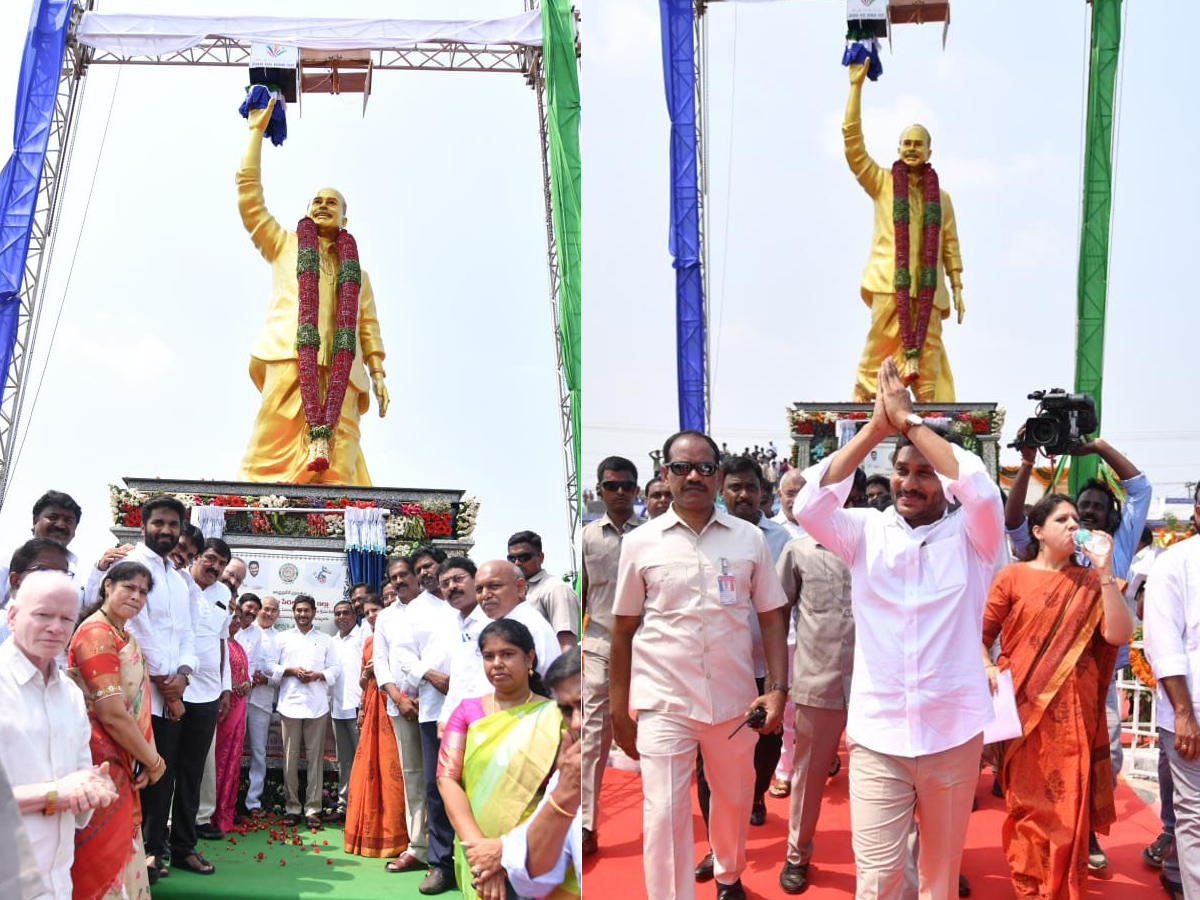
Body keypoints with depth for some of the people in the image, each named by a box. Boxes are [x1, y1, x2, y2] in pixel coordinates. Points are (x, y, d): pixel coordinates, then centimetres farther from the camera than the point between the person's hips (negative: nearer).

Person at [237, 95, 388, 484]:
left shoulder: (356, 270, 30)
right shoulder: (285, 245, 28)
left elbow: (369, 326, 19)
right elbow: (249, 195, 21)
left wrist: (378, 375, 4)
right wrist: (257, 131, 22)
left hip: (340, 367, 2)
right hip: (289, 355, -2)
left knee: (338, 460, -13)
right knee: (277, 444, -17)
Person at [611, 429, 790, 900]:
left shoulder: (750, 538, 1)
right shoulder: (640, 543, -2)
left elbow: (772, 618, 4)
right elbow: (623, 629, 3)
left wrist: (778, 689, -6)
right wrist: (619, 709, 3)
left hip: (735, 700, 2)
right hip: (664, 703, -2)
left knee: (734, 800, 20)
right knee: (664, 815, -3)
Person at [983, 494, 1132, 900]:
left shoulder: (1089, 582, 6)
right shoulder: (1012, 576, 1)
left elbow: (1118, 634, -8)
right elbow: (981, 634, 3)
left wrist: (1105, 571, -12)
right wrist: (987, 669, -15)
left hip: (1073, 711, 1)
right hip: (1024, 708, -1)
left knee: (1068, 804, 3)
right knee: (1028, 802, 8)